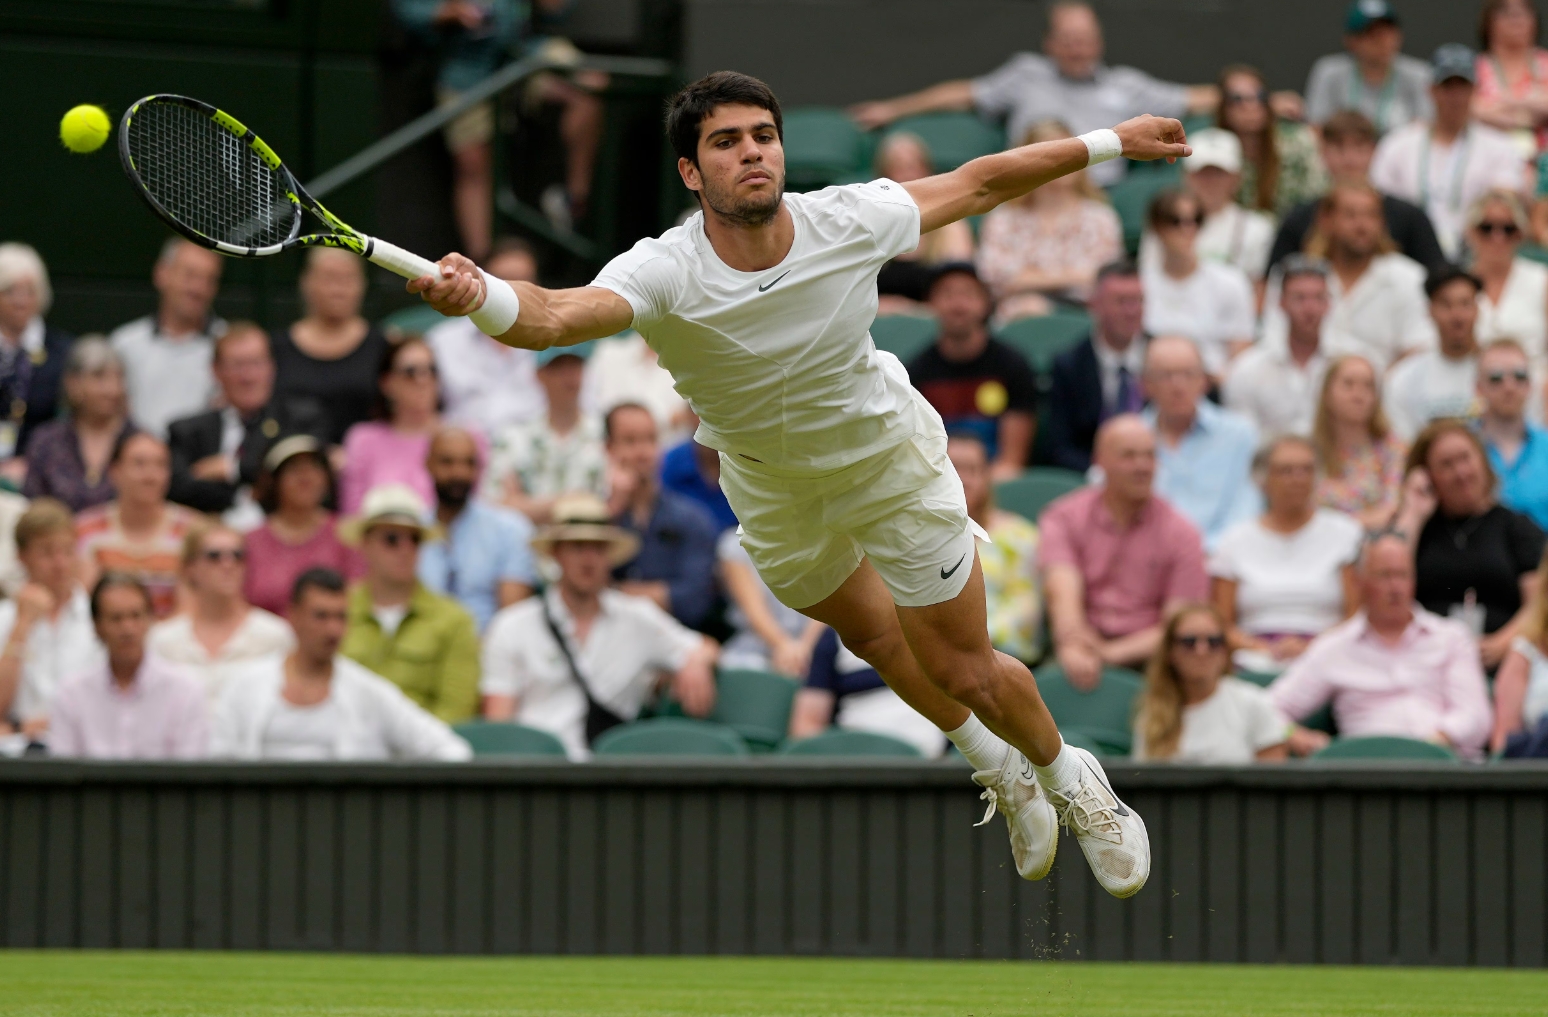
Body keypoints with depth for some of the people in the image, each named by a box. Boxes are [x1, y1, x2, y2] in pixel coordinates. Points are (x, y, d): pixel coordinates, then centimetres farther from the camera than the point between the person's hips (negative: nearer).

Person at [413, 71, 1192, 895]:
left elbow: (977, 183, -12)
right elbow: (556, 316, -56)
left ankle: (1068, 778, 35)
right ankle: (995, 767, 54)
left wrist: (1109, 144, -6)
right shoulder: (666, 274, -36)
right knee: (872, 636, 25)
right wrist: (479, 296, -78)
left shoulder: (847, 222, -30)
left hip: (888, 454, -1)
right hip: (768, 484, 1)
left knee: (967, 673, 3)